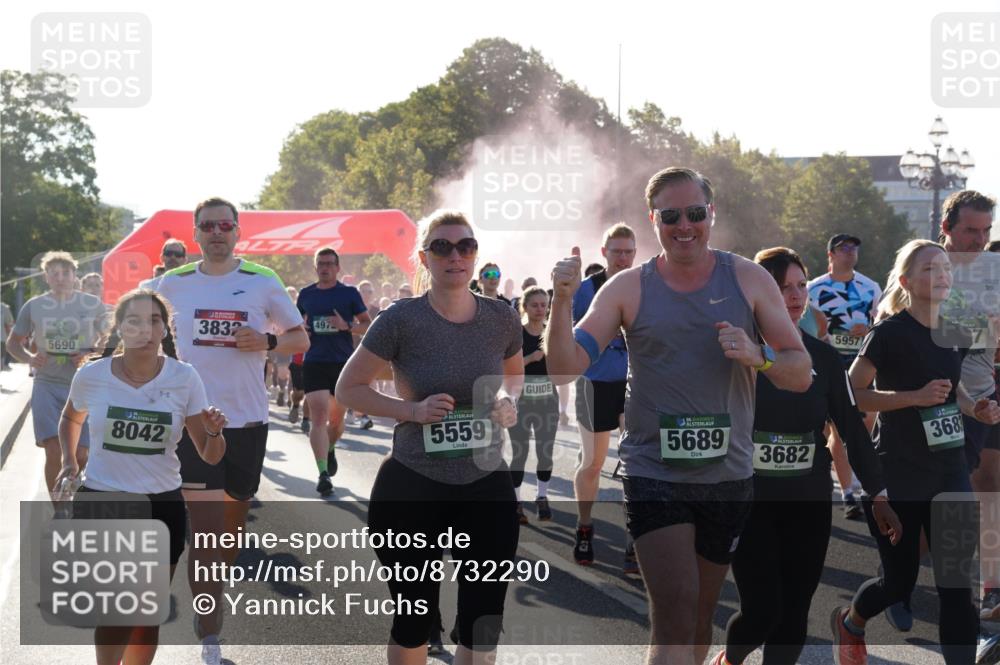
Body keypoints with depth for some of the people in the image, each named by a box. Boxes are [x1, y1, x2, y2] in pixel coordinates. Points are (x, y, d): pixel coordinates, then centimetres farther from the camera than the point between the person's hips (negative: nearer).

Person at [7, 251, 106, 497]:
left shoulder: (93, 305, 1)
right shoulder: (34, 306, 3)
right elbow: (13, 342, 13)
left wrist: (91, 356, -11)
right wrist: (29, 358, -7)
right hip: (47, 386, 0)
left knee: (81, 454, 1)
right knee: (53, 451, -9)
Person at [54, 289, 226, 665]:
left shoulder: (184, 379, -7)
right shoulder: (91, 376, -7)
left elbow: (210, 456, -5)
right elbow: (70, 419, 17)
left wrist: (214, 433, -25)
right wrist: (69, 462, 3)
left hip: (162, 506, 1)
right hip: (100, 504, -1)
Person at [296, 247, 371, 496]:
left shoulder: (350, 293, 1)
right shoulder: (306, 294, 8)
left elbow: (367, 324, 2)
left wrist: (347, 326, -17)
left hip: (344, 363, 0)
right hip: (314, 363, 0)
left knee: (337, 418, 12)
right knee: (319, 417, -13)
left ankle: (330, 450, 44)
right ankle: (323, 473, -16)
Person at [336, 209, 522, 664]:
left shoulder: (501, 318, 0)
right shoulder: (401, 320, -10)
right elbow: (348, 389, -2)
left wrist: (507, 398, -2)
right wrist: (412, 410, -16)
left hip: (488, 486, 3)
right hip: (413, 488, -3)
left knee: (484, 626, 6)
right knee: (415, 618, 11)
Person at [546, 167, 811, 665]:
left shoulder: (750, 280, 3)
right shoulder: (628, 288, 0)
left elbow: (801, 374, 2)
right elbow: (565, 367, -7)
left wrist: (757, 357, -18)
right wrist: (563, 300, -21)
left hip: (728, 475, 3)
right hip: (653, 472, -3)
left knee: (700, 616, 14)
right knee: (675, 614, -14)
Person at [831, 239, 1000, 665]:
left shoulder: (955, 335, 7)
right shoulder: (890, 333, -12)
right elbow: (851, 393, -14)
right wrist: (916, 397, -23)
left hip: (950, 473, 5)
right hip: (898, 476, -5)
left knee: (957, 584, -2)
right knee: (899, 581, 6)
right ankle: (848, 623, 38)